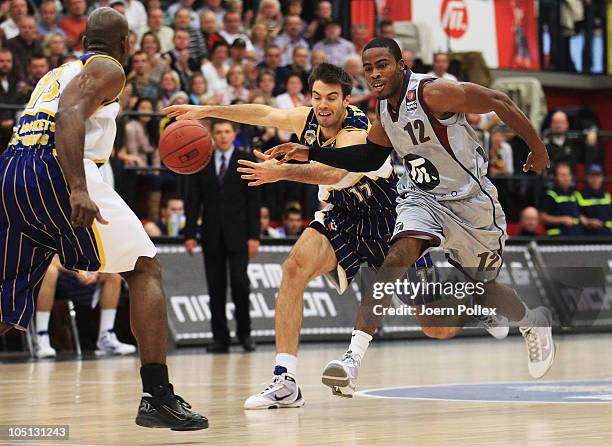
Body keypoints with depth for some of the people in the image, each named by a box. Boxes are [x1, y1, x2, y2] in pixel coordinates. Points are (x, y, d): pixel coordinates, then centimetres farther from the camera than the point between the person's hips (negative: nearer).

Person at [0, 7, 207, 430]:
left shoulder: (56, 72, 31)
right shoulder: (108, 69, 6)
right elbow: (70, 115, -13)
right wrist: (78, 189, -24)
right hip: (54, 172, -7)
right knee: (145, 268, 4)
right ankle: (157, 398, -5)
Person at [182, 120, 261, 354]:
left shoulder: (246, 160, 2)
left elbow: (254, 200, 0)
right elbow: (192, 200, 6)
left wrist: (254, 236, -6)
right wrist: (190, 234, -2)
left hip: (238, 234, -2)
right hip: (212, 234, 2)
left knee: (239, 282, -11)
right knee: (216, 287, 2)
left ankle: (244, 332, 7)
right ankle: (220, 338, 6)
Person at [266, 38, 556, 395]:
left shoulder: (433, 93, -25)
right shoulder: (384, 106, -2)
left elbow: (500, 102, -18)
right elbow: (370, 157, 12)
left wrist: (537, 149, -9)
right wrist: (310, 154, 3)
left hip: (470, 200, -4)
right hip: (422, 197, 4)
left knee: (483, 289, 10)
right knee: (400, 254, -25)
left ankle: (535, 322, 47)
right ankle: (354, 358, -35)